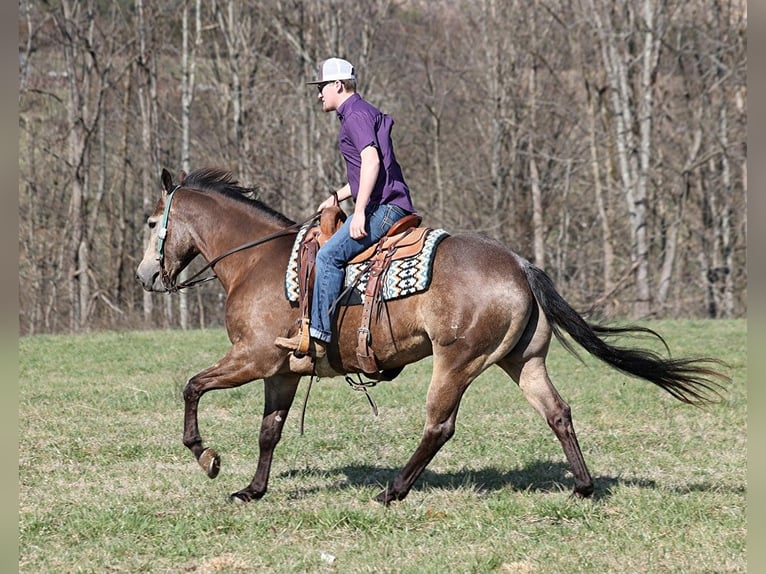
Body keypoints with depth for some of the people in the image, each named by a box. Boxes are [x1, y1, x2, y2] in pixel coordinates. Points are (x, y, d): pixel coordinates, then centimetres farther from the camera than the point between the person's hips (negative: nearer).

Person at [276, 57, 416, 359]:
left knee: (330, 255, -20)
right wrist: (337, 197, 28)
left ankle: (318, 336, -24)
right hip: (381, 206, 11)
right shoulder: (363, 113, 23)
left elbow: (372, 161, -23)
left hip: (384, 206, -11)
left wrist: (359, 211, -27)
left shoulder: (356, 115, -9)